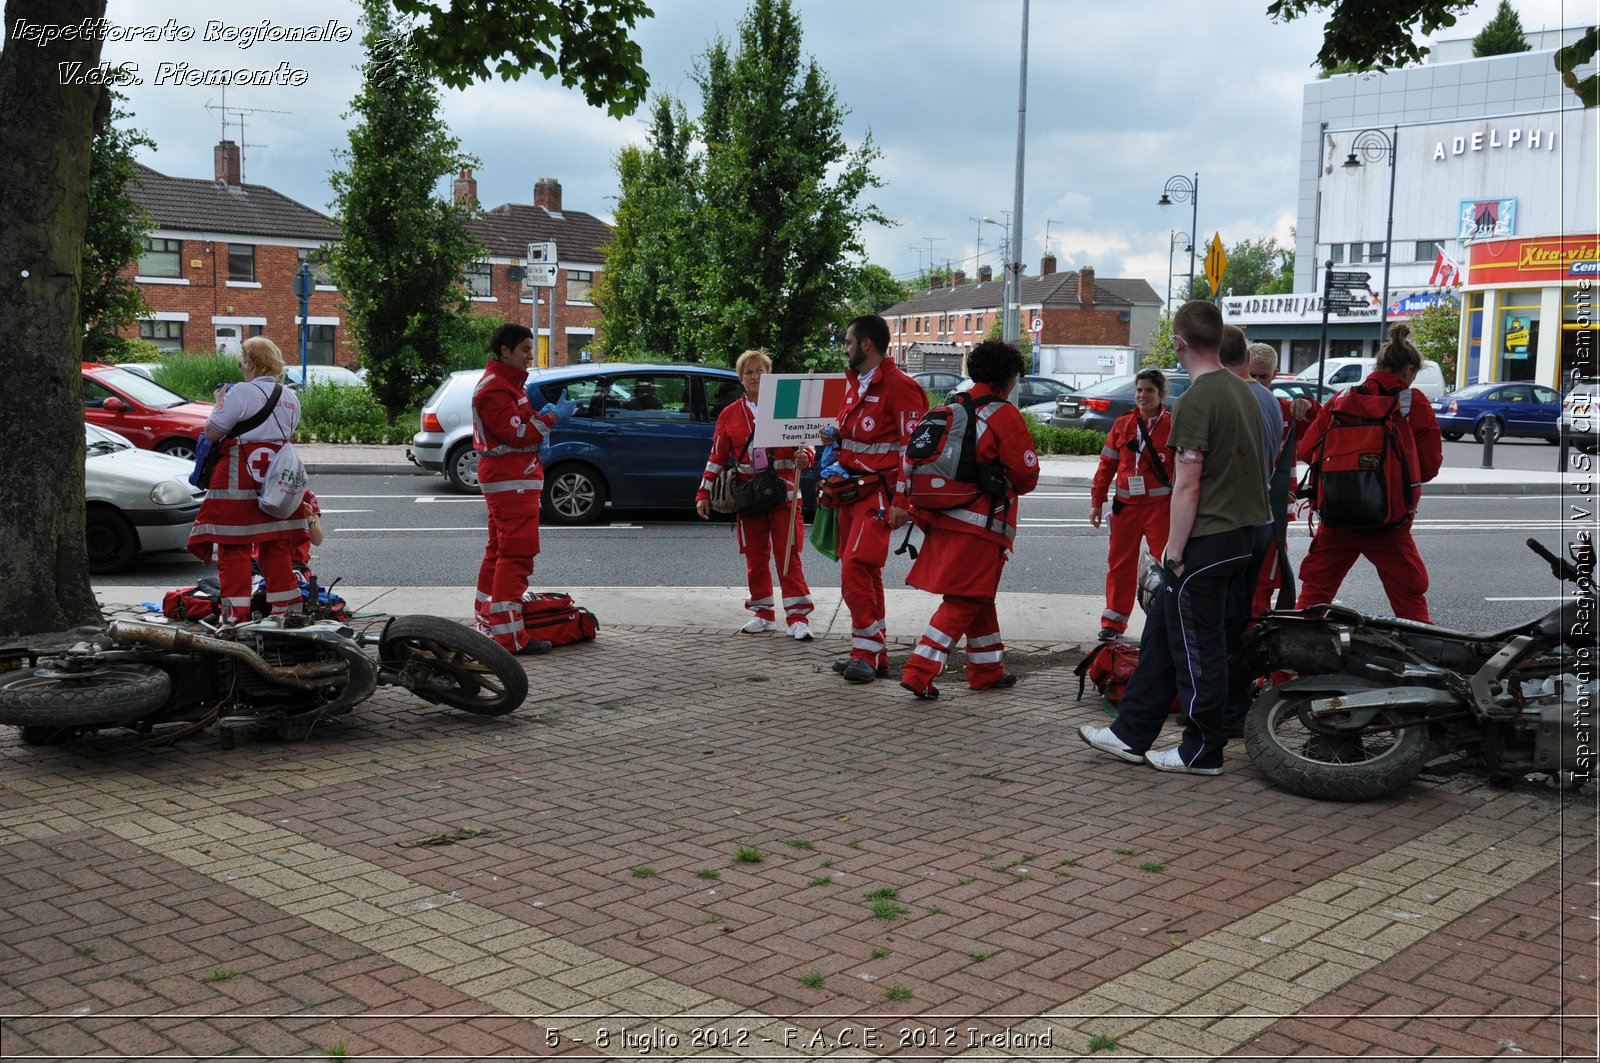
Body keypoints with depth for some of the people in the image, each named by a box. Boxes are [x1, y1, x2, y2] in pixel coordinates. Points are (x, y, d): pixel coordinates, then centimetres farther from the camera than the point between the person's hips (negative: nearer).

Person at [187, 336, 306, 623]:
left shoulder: (241, 392, -12)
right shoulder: (290, 397, 10)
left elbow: (212, 433, -10)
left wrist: (220, 403, 6)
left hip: (239, 481, -7)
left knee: (234, 547, 0)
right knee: (277, 547, 13)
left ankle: (236, 615, -1)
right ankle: (286, 609, 18)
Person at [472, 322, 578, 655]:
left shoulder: (507, 382, 19)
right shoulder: (495, 388, -16)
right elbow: (516, 434, -21)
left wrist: (540, 415, 4)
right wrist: (553, 417, -14)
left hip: (506, 479, 12)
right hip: (512, 480, -12)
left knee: (500, 550, 17)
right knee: (517, 554, -13)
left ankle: (488, 621, 26)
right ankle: (507, 634, -15)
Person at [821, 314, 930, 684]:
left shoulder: (899, 386, -12)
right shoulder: (854, 383, 17)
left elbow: (912, 448, -16)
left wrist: (901, 501, -20)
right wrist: (837, 437, 8)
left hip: (878, 492, -9)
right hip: (851, 487, 9)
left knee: (856, 568, -17)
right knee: (863, 572, 11)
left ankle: (867, 653, -9)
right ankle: (873, 656, 19)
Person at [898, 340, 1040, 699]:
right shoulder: (1005, 416, -10)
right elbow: (1027, 474, -9)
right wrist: (1015, 485, 12)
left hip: (944, 517, 7)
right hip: (981, 522, -7)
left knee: (979, 596, 19)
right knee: (963, 601, -3)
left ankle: (988, 670, 29)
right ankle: (919, 672, -9)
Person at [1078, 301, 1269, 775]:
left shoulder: (1195, 401, -17)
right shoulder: (1242, 390, 11)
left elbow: (1188, 485, -19)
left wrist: (1175, 553, -13)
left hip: (1205, 540, -9)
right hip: (1238, 533, 9)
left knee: (1197, 647, 2)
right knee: (1162, 634, 15)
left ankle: (1203, 750, 13)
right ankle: (1132, 733, 22)